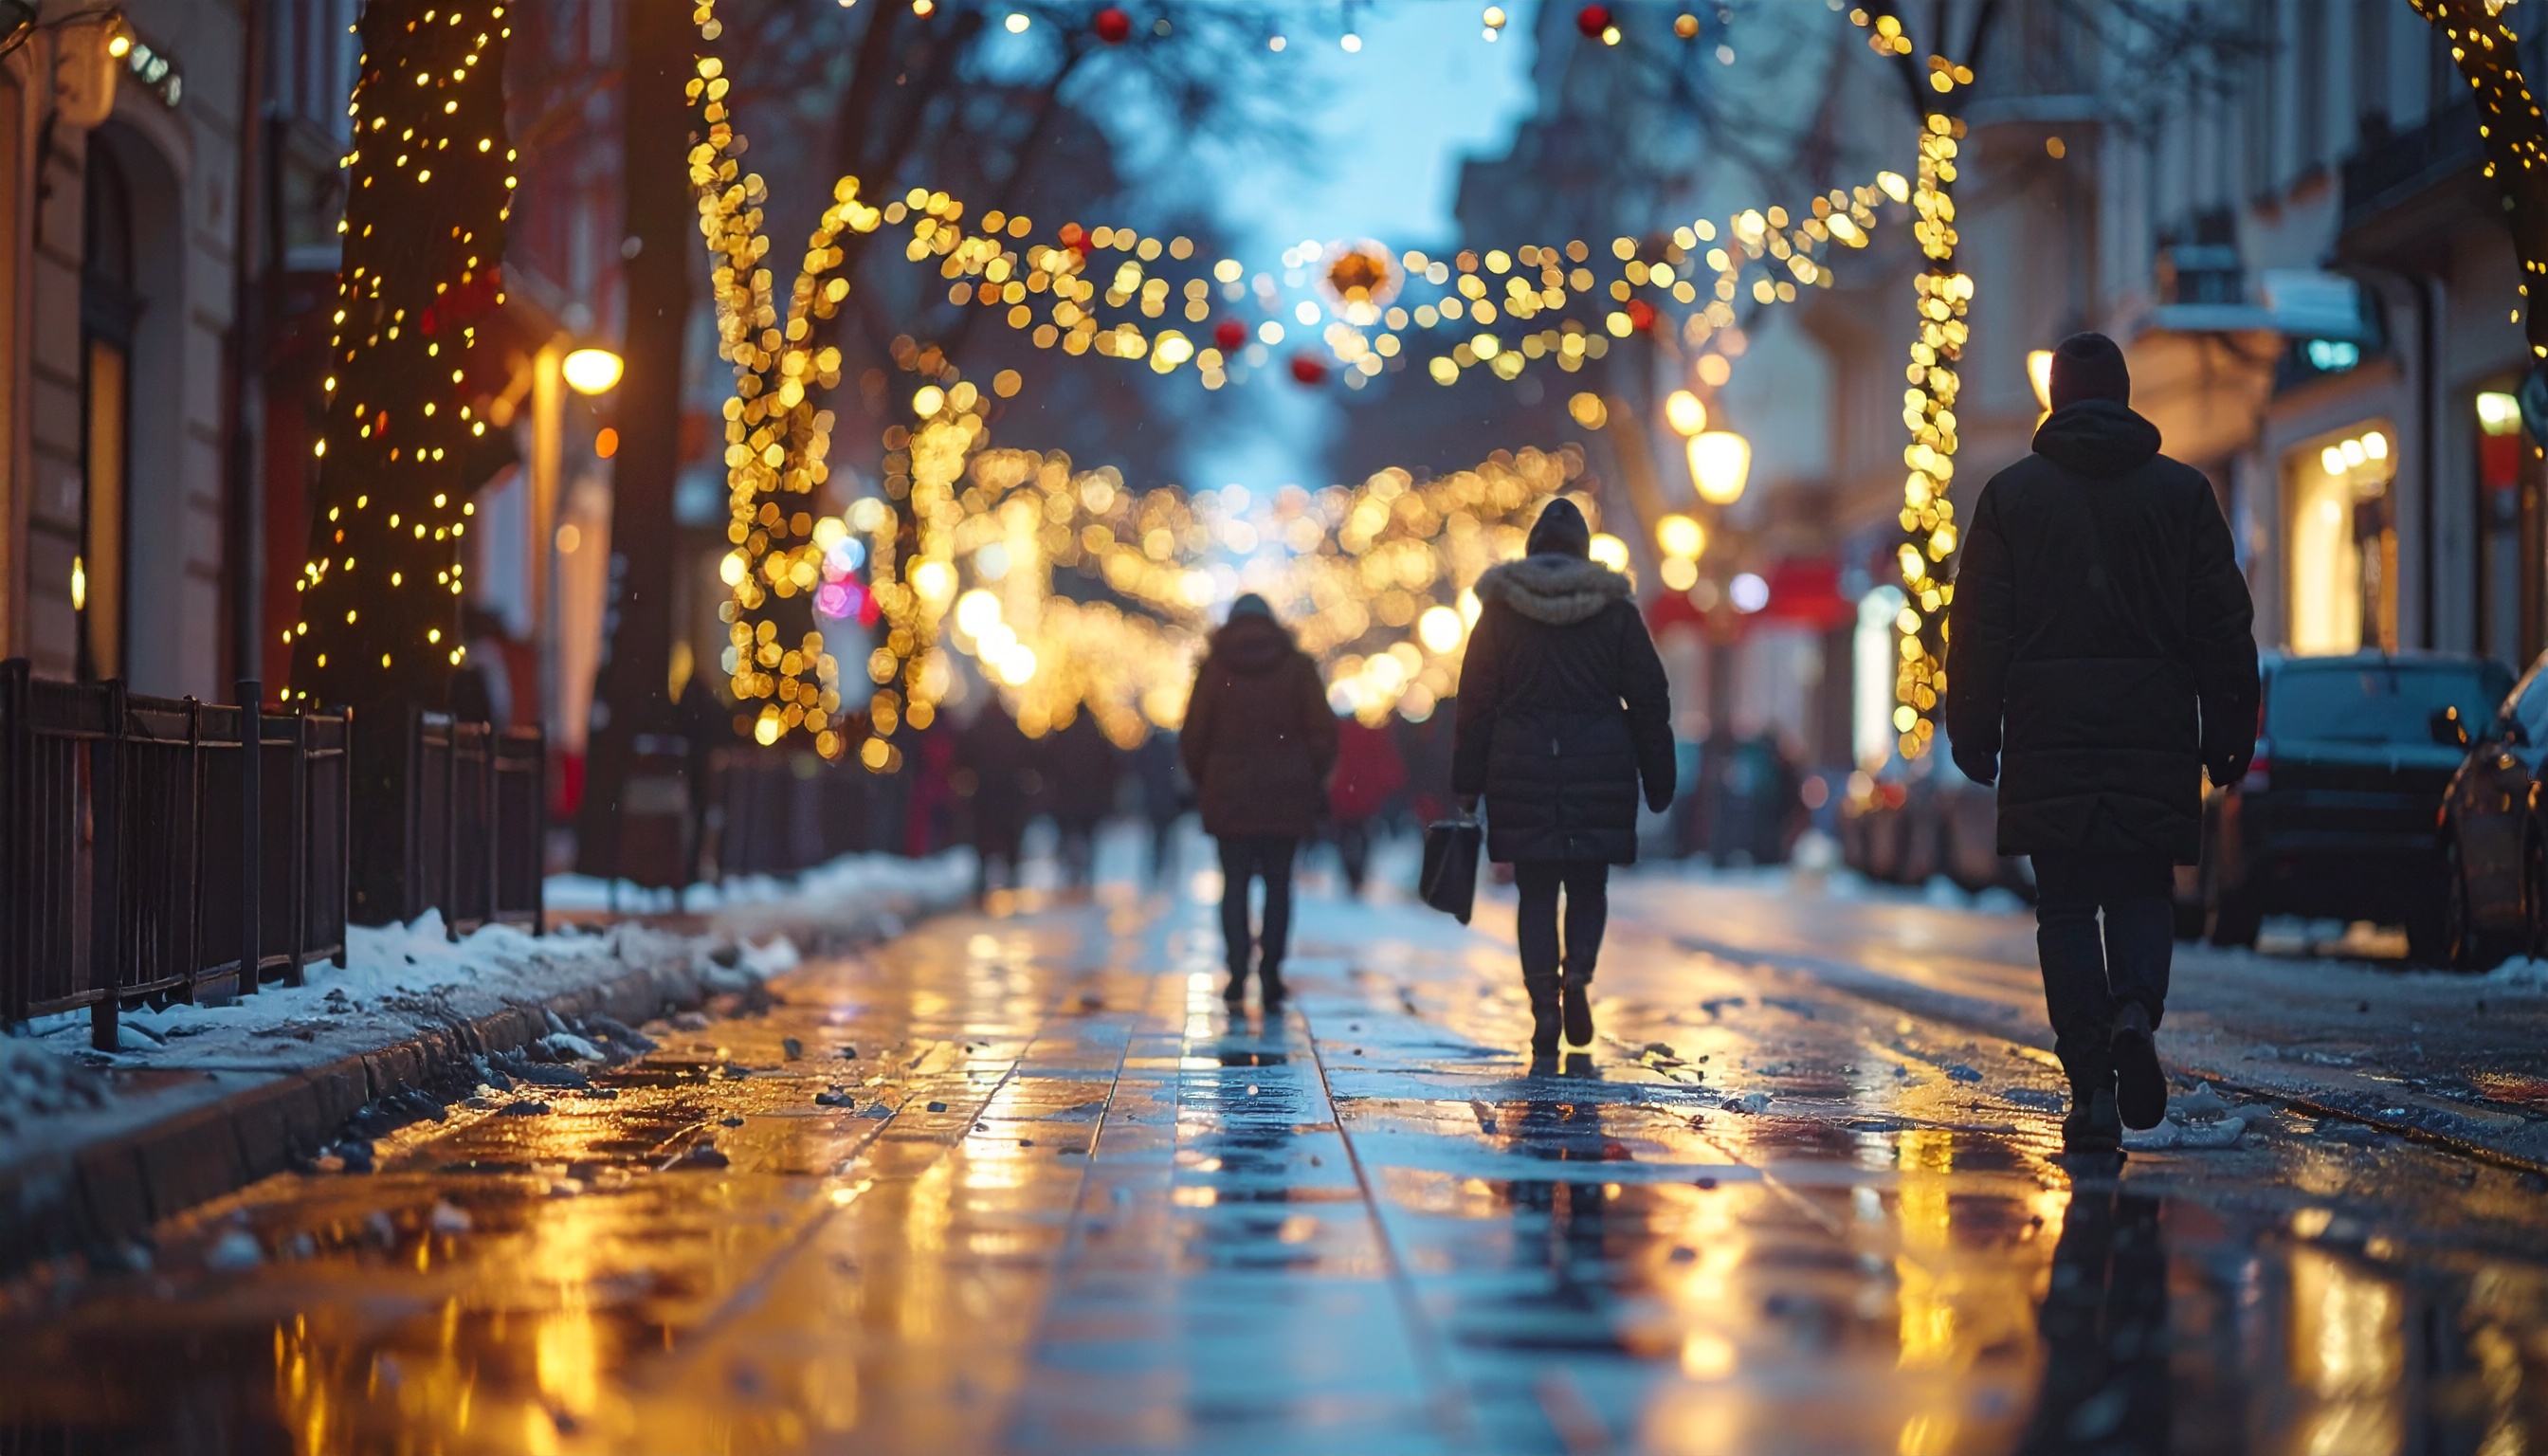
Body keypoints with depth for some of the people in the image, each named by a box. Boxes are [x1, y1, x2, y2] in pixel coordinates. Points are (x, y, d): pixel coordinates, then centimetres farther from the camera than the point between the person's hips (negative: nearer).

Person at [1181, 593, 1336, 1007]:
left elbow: (1193, 735, 0)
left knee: (1234, 882, 4)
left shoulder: (1215, 667, 1)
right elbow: (1323, 730, -1)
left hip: (1229, 795, 0)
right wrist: (1314, 780, 11)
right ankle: (1270, 971, 0)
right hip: (1286, 797, 0)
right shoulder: (1298, 666, 2)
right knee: (1278, 883, 7)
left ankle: (1238, 970, -9)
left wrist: (1201, 780, 14)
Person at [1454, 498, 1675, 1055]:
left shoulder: (1500, 611, 3)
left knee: (1536, 892, 6)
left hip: (1521, 771, 0)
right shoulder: (1615, 610, 3)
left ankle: (1544, 1006, -3)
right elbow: (1649, 701, 4)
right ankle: (1578, 971, -14)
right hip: (1599, 773, 0)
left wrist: (1467, 784, 6)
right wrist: (1658, 782, 9)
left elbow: (1475, 701, 3)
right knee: (1589, 885, 11)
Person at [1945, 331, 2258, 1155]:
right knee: (2142, 895, 11)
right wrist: (2229, 734, 10)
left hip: (2048, 744, -1)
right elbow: (2224, 625, 5)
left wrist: (1973, 735, 7)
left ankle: (2092, 1088, -4)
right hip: (2155, 740, 1)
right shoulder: (2183, 493, 5)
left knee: (2066, 909, 3)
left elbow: (1978, 630, 1)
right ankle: (2136, 1014, -18)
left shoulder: (2011, 495, 3)